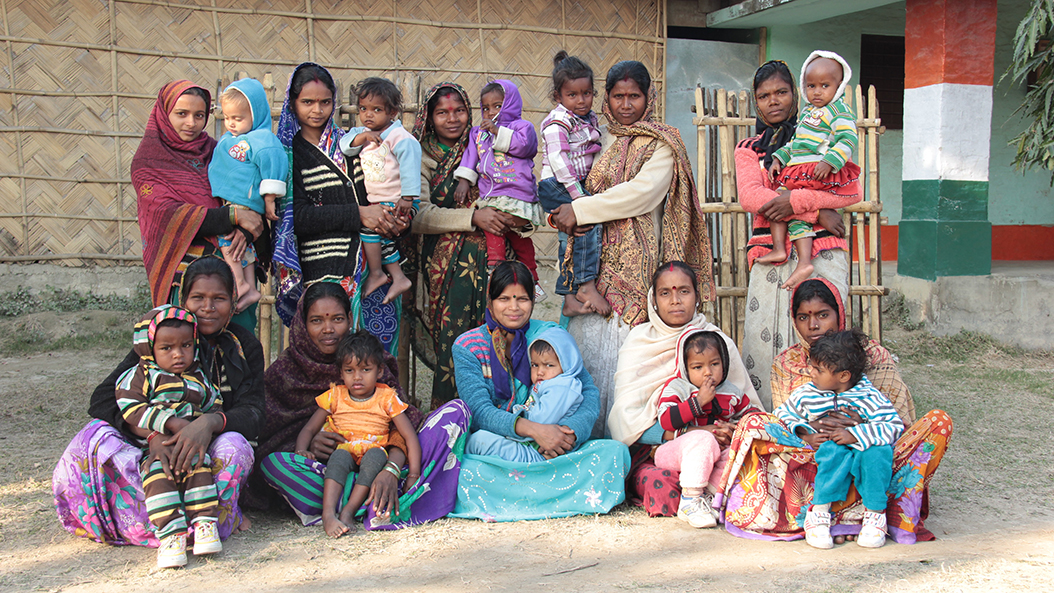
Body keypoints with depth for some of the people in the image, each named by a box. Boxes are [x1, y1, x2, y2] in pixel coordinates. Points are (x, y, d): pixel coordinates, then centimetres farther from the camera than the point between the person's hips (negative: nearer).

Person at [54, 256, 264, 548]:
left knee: (234, 445, -35)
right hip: (159, 452, 1)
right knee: (97, 436, -29)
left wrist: (211, 422, -33)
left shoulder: (245, 347, 4)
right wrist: (152, 434, -29)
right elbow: (103, 398, -10)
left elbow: (253, 415, -9)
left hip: (209, 457, -1)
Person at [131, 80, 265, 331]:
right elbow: (170, 215, -11)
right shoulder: (147, 162, 2)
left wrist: (245, 229, -17)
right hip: (184, 271, -4)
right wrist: (233, 216, -18)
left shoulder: (214, 150, 13)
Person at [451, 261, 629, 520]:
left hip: (555, 450, 2)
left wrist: (571, 430, -21)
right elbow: (480, 411, -9)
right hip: (491, 451, -2)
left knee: (615, 452, -25)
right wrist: (534, 430, -26)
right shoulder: (467, 347, 3)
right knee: (465, 474, -36)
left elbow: (589, 392, 1)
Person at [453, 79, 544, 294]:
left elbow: (522, 145, -13)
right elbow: (470, 156, 18)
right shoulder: (478, 132, 21)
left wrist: (498, 131, -14)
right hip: (488, 194, 5)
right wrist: (464, 181, 7)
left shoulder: (522, 126, 5)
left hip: (517, 193, -5)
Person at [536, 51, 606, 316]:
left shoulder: (591, 120, 14)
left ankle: (570, 298, 10)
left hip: (578, 185, 9)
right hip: (556, 186, -8)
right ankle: (586, 285, -26)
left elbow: (592, 159, 24)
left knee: (571, 239, 7)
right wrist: (578, 195, -23)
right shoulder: (557, 122, -12)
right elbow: (558, 160, -20)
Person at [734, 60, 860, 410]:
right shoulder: (748, 150, 19)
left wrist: (795, 200, -13)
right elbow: (750, 197, -3)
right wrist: (818, 210, -11)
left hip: (822, 249, -1)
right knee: (763, 339, -8)